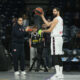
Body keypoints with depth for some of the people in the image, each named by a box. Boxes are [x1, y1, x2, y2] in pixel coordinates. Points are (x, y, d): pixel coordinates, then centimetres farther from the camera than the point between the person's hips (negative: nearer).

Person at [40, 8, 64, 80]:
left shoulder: (56, 19, -9)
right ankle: (61, 74, 10)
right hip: (60, 38, 10)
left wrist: (43, 31, 8)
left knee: (56, 56, -12)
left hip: (55, 38, -10)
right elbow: (48, 24, 21)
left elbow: (50, 30, -10)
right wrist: (42, 16, 22)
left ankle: (57, 73, -18)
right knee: (59, 56, 9)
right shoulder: (60, 19, 21)